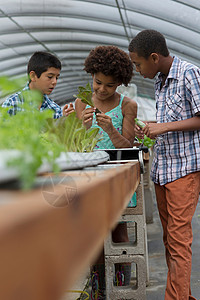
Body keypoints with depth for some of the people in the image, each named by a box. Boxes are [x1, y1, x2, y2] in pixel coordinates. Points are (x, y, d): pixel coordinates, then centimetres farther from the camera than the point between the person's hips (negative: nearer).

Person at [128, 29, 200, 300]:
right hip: (161, 167, 8)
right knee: (169, 236, 10)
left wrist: (165, 127, -16)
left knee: (178, 237, -8)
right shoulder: (159, 83, 16)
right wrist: (150, 132, 8)